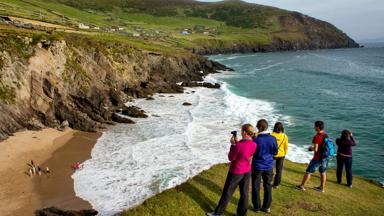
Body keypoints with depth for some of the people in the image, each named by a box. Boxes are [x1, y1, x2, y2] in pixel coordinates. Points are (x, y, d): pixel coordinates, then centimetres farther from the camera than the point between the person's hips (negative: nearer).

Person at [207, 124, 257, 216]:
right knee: (244, 193, 16)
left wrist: (233, 144, -10)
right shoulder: (254, 145, -9)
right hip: (247, 171, 6)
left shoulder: (239, 145, -29)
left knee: (227, 192, 10)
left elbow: (231, 158, -16)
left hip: (236, 172, -5)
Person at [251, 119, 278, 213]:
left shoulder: (256, 140, -20)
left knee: (256, 187, 12)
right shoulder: (273, 139, -9)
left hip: (257, 166, -3)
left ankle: (257, 207, 21)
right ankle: (267, 207, 25)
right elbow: (275, 152, 2)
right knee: (268, 186, 16)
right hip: (269, 166, 3)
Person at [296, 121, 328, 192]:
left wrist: (311, 148, -2)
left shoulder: (316, 137, -22)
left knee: (308, 172, 4)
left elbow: (315, 149, -25)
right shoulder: (326, 136, 2)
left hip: (317, 158, -7)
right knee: (323, 173, 16)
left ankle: (302, 186, 14)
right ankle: (322, 188, 26)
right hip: (325, 157, 7)